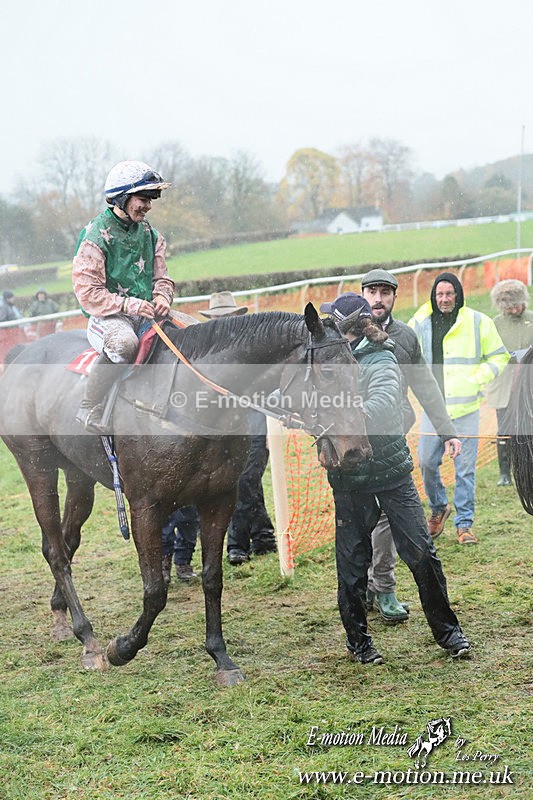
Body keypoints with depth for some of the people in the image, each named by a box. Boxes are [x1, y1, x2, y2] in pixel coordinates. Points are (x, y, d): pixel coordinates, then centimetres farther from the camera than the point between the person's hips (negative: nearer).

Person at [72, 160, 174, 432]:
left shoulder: (149, 233, 11)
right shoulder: (97, 236, -10)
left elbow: (162, 277, 18)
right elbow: (87, 293, -15)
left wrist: (162, 297, -6)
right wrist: (130, 305, -23)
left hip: (146, 314, 7)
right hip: (107, 318, -7)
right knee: (124, 342, -39)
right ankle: (89, 408, -23)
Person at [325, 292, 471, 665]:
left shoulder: (380, 362, -12)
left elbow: (379, 409, -29)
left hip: (391, 471, -4)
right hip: (348, 477, 5)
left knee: (422, 553, 0)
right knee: (352, 562, 7)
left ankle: (447, 629, 15)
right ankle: (358, 638, 23)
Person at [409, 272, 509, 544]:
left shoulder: (478, 322, 0)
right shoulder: (420, 323, 4)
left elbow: (499, 356, 7)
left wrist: (478, 379, -6)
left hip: (466, 406, -2)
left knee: (465, 468, 0)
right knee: (427, 462, 3)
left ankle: (464, 524, 10)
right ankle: (438, 508, 29)